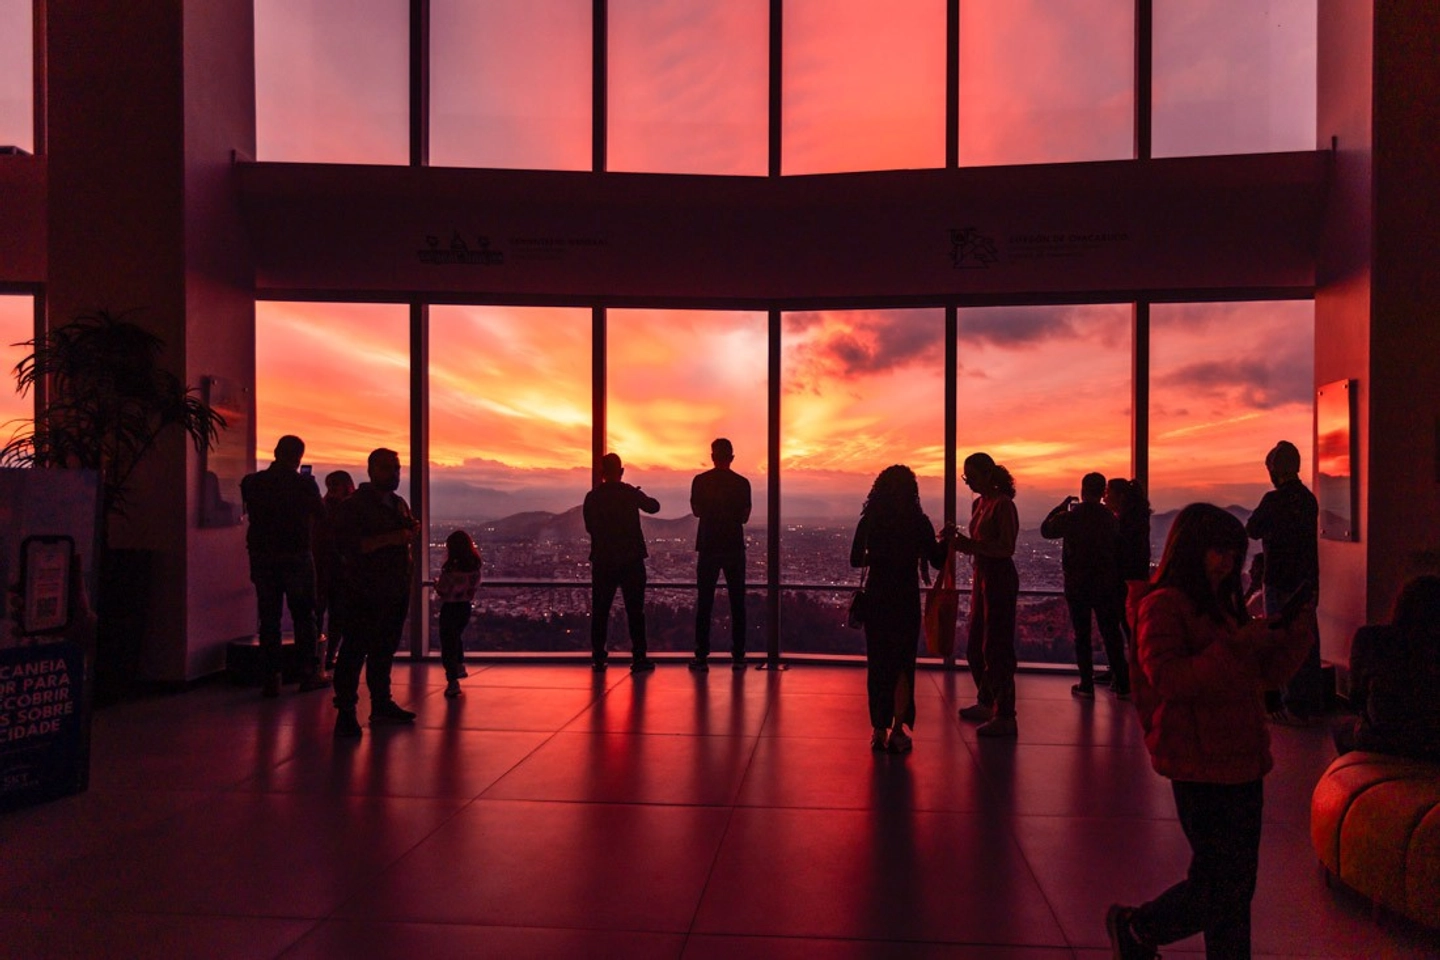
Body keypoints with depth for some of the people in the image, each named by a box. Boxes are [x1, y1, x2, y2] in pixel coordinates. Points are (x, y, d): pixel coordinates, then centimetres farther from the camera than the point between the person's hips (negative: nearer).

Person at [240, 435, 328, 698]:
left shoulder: (251, 483, -2)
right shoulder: (304, 483, -9)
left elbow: (251, 513, 11)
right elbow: (320, 514, 4)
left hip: (262, 556, 2)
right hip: (296, 556, -2)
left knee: (268, 617, 6)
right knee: (303, 616, 8)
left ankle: (271, 677, 6)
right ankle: (308, 673, 10)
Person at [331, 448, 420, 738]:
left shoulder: (399, 504, 17)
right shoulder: (354, 505, -7)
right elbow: (348, 544, -20)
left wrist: (411, 533, 6)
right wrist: (388, 539, -25)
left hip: (396, 591, 8)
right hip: (365, 592, -8)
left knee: (384, 650, 14)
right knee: (355, 650, -7)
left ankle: (382, 704, 23)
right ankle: (346, 712, -3)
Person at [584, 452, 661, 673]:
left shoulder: (592, 497, -1)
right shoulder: (630, 493, -6)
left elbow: (589, 527, 10)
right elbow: (654, 506, 9)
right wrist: (640, 497, 27)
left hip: (602, 560, 2)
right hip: (631, 559, -2)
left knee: (600, 610, 10)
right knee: (635, 610, 2)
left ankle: (598, 657, 12)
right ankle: (639, 657, 1)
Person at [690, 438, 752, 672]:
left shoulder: (700, 481, -3)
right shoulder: (742, 483, -3)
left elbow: (696, 511, 10)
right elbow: (745, 517, 3)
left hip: (708, 547, 0)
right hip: (734, 547, 0)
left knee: (704, 602, 4)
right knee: (737, 603, 7)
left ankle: (701, 656, 3)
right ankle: (738, 656, 6)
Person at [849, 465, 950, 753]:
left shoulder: (869, 521, -2)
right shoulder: (918, 522, -7)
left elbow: (855, 560, 4)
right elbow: (937, 561, -2)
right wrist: (945, 539, 16)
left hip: (875, 598, 2)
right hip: (906, 600, -2)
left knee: (877, 663, 11)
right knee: (902, 664, 8)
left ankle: (878, 730, 14)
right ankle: (897, 731, 7)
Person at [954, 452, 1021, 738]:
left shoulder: (1002, 504, -15)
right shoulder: (978, 503, 12)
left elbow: (1007, 547, -22)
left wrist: (971, 545, -28)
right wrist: (961, 541, 5)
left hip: (1000, 578, -10)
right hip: (982, 576, 10)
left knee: (995, 647, -6)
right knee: (976, 646, 17)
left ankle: (1005, 717, 0)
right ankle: (986, 703, 32)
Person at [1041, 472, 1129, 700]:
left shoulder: (1070, 517, -11)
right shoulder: (1110, 518, -1)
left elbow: (1046, 529, 5)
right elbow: (1117, 548, 7)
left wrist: (1062, 505, 10)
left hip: (1077, 584, -2)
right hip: (1106, 584, 2)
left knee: (1082, 634, 4)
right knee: (1111, 634, 9)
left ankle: (1087, 685, 4)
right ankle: (1122, 684, 13)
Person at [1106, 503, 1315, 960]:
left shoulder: (1221, 604, 15)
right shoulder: (1162, 605, -10)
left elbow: (1264, 674, 21)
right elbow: (1168, 677, -21)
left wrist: (1294, 636, 5)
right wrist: (1237, 646, -23)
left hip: (1241, 761, 8)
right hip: (1200, 766, -8)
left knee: (1237, 884, 13)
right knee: (1218, 885, -1)